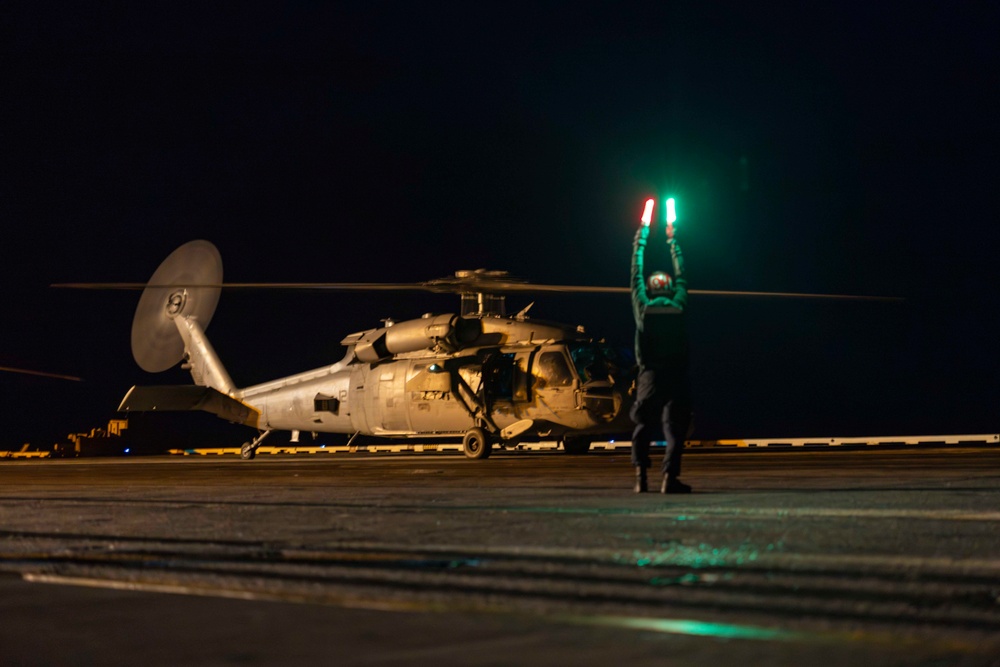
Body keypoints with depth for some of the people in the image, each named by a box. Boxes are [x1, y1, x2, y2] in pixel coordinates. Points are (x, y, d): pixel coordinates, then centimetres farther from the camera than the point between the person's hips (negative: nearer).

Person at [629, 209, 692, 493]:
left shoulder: (643, 309, 2)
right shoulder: (679, 307, 3)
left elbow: (636, 273, 14)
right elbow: (681, 276, 18)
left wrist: (641, 235, 24)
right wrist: (671, 239, 30)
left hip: (649, 377, 1)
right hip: (676, 378, -1)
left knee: (643, 426, 15)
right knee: (674, 427, -4)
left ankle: (640, 474, 2)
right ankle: (669, 475, -20)